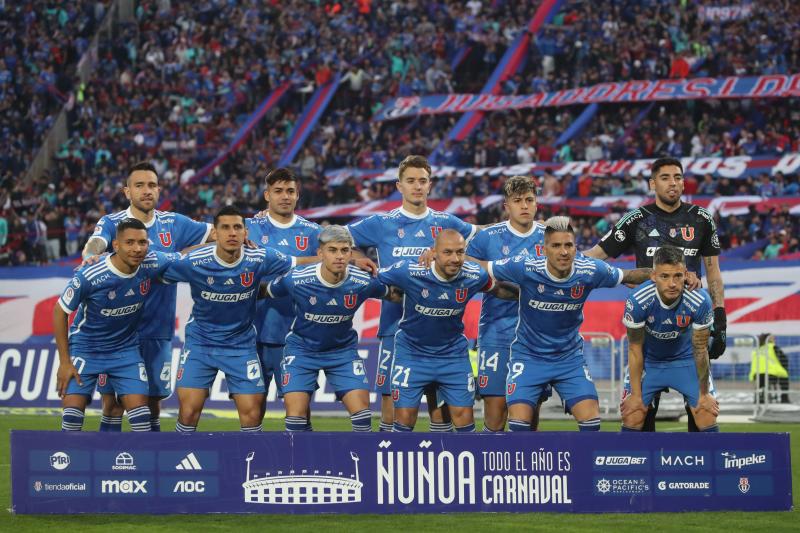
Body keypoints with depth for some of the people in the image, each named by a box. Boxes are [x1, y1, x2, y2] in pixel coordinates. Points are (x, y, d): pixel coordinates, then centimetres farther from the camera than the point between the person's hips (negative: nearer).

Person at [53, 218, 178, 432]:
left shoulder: (152, 265, -16)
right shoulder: (90, 276, -26)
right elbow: (60, 312, -13)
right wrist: (64, 362, -12)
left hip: (126, 349, 3)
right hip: (85, 348, -3)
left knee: (140, 413, -7)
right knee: (73, 411, -12)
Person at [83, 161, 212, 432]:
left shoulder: (174, 224, 7)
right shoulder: (111, 223, -2)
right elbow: (95, 244, -21)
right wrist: (91, 255, -45)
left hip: (157, 331, 2)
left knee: (152, 404, 6)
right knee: (113, 403, -2)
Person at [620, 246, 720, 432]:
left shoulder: (700, 301, -30)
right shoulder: (637, 301, -31)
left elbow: (700, 350, -15)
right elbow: (635, 350, -16)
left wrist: (704, 394, -5)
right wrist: (636, 395, -10)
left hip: (685, 359, 0)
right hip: (648, 361, 0)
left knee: (707, 417, -7)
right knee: (632, 419, -9)